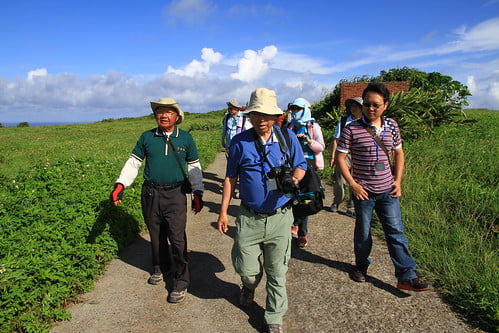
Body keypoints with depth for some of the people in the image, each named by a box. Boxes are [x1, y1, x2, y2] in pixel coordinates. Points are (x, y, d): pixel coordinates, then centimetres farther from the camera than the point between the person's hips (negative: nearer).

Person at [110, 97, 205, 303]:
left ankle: (181, 282, 8)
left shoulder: (185, 138, 3)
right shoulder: (147, 137, 4)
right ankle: (159, 268, 39)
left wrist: (197, 193, 6)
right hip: (151, 194, 2)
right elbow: (133, 163, 9)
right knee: (156, 235, 15)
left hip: (175, 194, -2)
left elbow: (194, 167, 10)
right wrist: (120, 185, -1)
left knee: (177, 238, -6)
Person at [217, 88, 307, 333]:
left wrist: (293, 179, -17)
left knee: (277, 273, 11)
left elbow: (300, 166, 8)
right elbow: (230, 178, 4)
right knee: (246, 269, 8)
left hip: (280, 218, 0)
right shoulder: (239, 142, -4)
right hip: (249, 218, 0)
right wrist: (223, 212, 3)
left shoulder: (287, 138, -3)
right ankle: (249, 285, 47)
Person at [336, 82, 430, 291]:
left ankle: (407, 276, 12)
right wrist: (352, 184, -13)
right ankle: (361, 266, 34)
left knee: (396, 231, 4)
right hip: (363, 191, -3)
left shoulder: (392, 126, 3)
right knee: (363, 232, 12)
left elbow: (399, 153, 15)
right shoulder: (352, 130, -10)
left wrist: (398, 180, 6)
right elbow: (340, 158, -7)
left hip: (388, 190, 3)